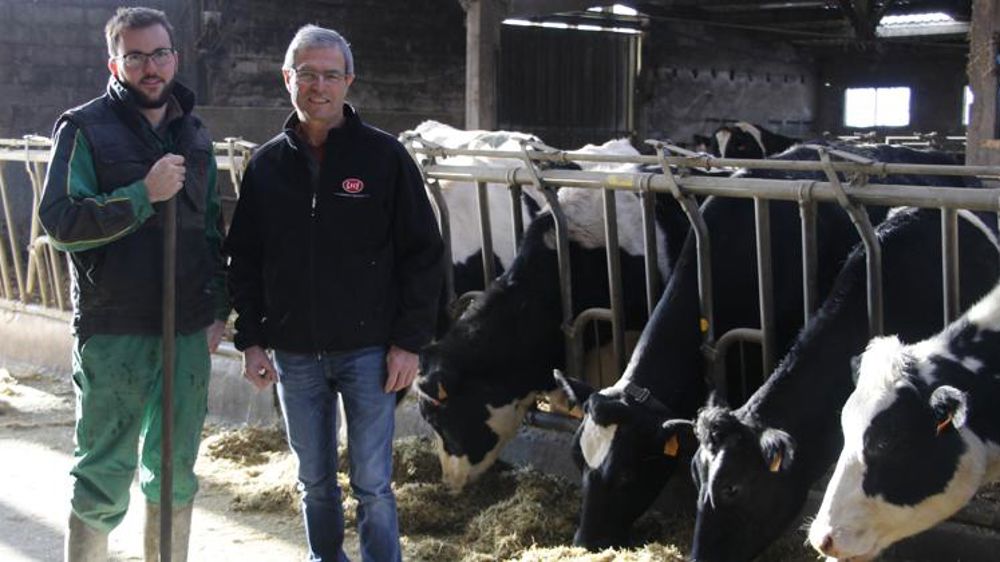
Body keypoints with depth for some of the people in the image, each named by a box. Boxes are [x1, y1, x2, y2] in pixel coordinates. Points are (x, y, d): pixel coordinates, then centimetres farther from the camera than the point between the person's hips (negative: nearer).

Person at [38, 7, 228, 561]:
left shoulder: (194, 134, 12)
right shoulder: (84, 129, -4)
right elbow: (59, 221, -14)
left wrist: (218, 307, 10)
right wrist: (145, 194, -21)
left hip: (188, 331, 5)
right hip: (113, 334, -4)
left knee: (174, 472, 13)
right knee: (103, 475, 3)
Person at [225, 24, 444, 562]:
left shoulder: (383, 156, -4)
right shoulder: (267, 164, 5)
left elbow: (422, 252, -4)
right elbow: (244, 259, 10)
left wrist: (408, 341, -7)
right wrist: (251, 340, 3)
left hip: (367, 351, -3)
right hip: (294, 355, 3)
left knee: (373, 485, 0)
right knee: (314, 482, 14)